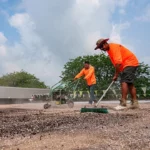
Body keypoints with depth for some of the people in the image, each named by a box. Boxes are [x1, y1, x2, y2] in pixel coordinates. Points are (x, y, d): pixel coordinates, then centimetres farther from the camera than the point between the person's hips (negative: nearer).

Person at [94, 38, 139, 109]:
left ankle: (123, 103, -22)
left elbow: (118, 62, -26)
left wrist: (116, 75, -21)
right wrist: (117, 74, 0)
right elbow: (115, 63, 8)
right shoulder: (109, 50, 11)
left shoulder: (114, 47, -19)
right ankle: (135, 102, 14)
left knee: (124, 82, -18)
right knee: (130, 83, 10)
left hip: (130, 63, -10)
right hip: (126, 65, 10)